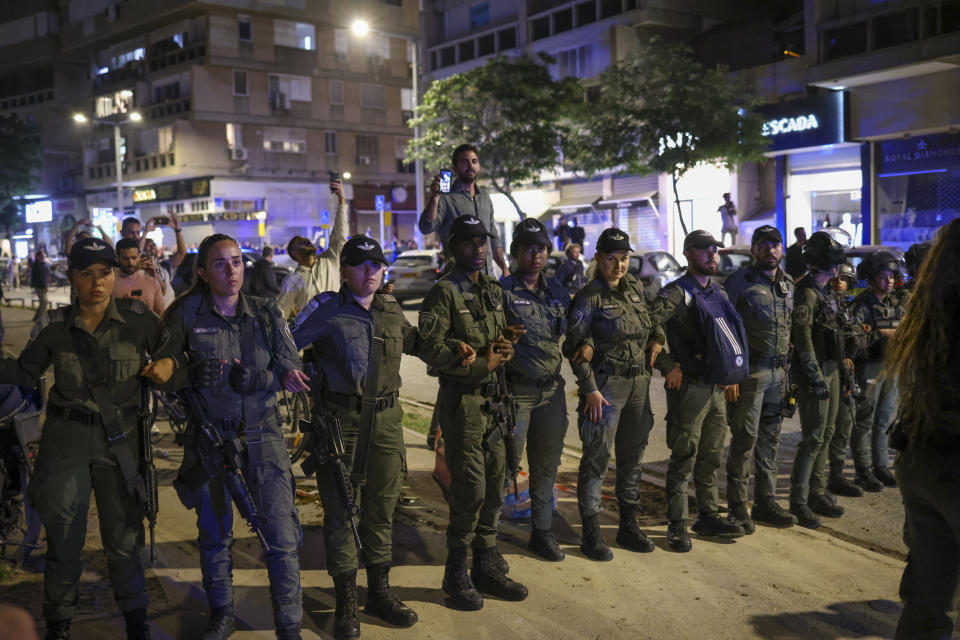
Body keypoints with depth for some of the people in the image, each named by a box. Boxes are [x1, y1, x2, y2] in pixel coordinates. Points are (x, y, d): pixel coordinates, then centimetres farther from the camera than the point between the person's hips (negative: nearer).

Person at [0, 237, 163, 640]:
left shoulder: (139, 319, -7)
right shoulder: (54, 327, -3)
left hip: (120, 440, -1)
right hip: (66, 440, 1)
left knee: (124, 537, 8)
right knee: (63, 537, 10)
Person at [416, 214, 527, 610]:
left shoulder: (494, 291, 14)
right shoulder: (444, 293, -8)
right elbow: (431, 348, -18)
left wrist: (506, 348, 0)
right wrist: (483, 364, -15)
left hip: (495, 398, 7)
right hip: (462, 398, -7)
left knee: (495, 482, 11)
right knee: (470, 488, -6)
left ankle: (487, 566, 25)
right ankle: (456, 574, 11)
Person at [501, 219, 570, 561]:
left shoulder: (557, 292, 12)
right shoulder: (502, 291, -6)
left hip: (551, 390, 6)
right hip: (516, 390, -5)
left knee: (547, 463, 12)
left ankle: (542, 532, 26)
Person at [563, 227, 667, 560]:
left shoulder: (635, 287, 10)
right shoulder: (589, 297, -10)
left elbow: (653, 319, 27)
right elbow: (575, 347, -12)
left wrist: (657, 338, 6)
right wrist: (590, 390, -16)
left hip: (639, 383, 7)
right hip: (605, 385, -7)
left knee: (632, 455, 13)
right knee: (598, 457, -3)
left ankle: (629, 526, 25)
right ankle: (591, 533, 7)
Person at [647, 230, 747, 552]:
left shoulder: (719, 293, 14)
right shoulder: (675, 293, -10)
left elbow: (729, 337, 24)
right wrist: (668, 366, -19)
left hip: (717, 387, 7)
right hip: (688, 386, -7)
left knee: (711, 456, 15)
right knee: (684, 456, -2)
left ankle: (709, 516, 27)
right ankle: (677, 524, 7)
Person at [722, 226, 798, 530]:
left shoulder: (788, 284, 14)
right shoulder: (739, 281, -6)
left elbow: (792, 330, 20)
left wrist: (790, 370, 12)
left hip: (779, 372, 6)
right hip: (749, 371, -6)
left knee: (770, 439, 12)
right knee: (745, 438, -3)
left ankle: (766, 502, 22)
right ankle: (738, 507, 6)